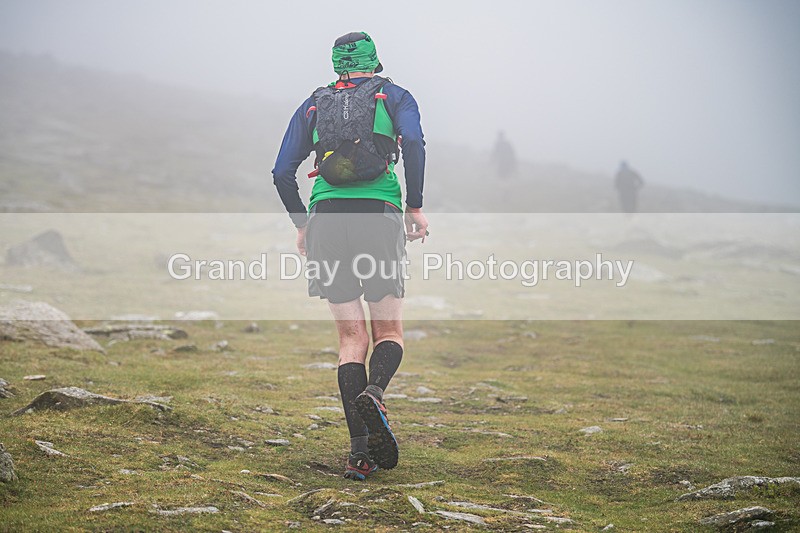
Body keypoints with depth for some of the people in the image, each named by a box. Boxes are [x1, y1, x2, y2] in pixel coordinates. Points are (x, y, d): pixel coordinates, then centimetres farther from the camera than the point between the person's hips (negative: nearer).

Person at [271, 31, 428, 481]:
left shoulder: (313, 105, 20)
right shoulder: (394, 96, 13)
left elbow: (283, 173, 12)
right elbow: (413, 142, -8)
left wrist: (302, 223, 23)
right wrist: (415, 207, -5)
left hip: (327, 215, 2)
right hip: (379, 214, -2)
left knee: (352, 339, 6)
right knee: (389, 331, 9)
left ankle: (361, 451, -5)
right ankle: (374, 393, -25)